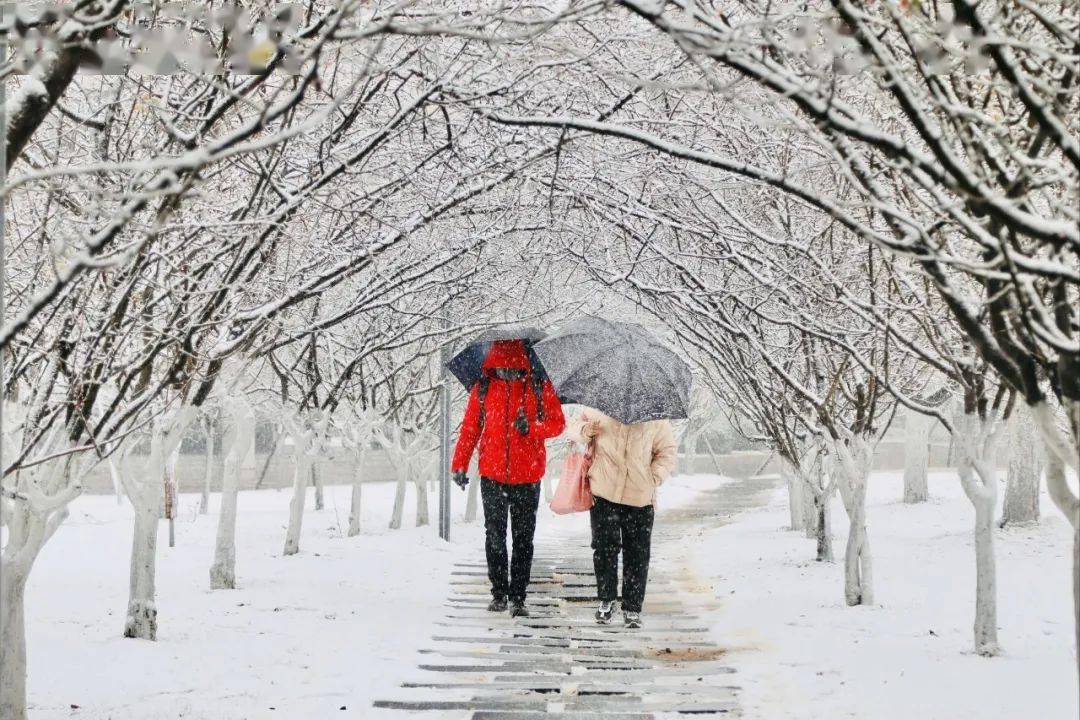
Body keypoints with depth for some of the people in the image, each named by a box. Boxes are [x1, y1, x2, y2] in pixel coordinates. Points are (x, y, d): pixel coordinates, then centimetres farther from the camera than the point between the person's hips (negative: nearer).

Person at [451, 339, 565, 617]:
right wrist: (459, 465, 4)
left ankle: (518, 597, 8)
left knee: (523, 539, 3)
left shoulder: (539, 386, 0)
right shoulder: (482, 389, 3)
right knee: (495, 536, 4)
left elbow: (557, 423, 2)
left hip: (527, 476, -1)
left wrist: (532, 427, -17)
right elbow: (469, 429, 9)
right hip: (492, 474, 1)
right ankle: (499, 592, 14)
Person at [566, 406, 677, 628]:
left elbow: (668, 451, 8)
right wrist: (584, 431, -12)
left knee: (637, 554, 2)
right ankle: (606, 600, 21)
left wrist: (654, 477, -5)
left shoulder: (656, 420, 1)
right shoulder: (598, 412, -1)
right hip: (604, 494, 0)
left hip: (640, 498, 0)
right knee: (604, 548, 2)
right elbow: (575, 425, 12)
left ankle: (633, 608, 13)